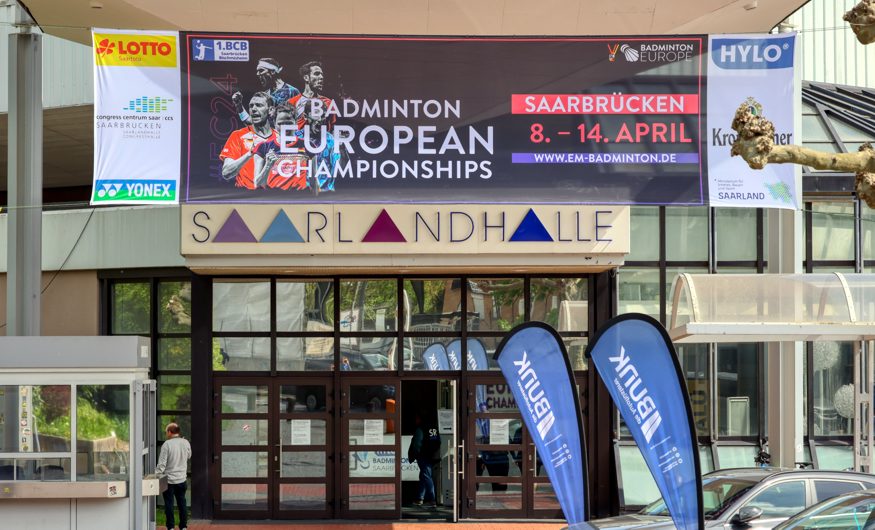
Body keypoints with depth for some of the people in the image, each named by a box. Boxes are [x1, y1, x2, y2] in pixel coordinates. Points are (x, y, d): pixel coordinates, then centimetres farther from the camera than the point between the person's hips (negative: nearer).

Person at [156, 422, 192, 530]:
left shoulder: (167, 444, -16)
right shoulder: (186, 443, -2)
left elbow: (162, 464, -15)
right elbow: (188, 456, 16)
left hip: (169, 479, -4)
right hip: (181, 479, 4)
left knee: (169, 504, 5)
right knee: (182, 503, 13)